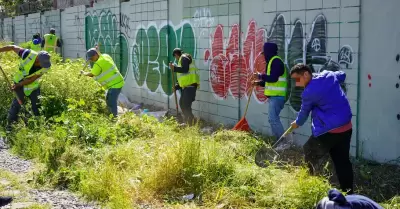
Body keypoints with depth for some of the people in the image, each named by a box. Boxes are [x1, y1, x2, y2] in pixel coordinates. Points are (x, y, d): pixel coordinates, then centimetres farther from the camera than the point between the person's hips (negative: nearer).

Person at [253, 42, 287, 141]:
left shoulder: (276, 61, -14)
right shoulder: (272, 61, 19)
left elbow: (273, 78, -24)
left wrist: (260, 76, -12)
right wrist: (259, 83, 13)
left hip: (277, 96, -11)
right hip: (274, 96, 11)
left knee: (273, 119, -15)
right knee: (274, 119, 13)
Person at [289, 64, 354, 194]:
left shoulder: (309, 92, -14)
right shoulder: (329, 75, 6)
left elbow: (304, 112, 3)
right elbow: (342, 75, 29)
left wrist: (297, 123, 22)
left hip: (329, 130, -8)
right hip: (346, 127, 8)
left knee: (309, 156, 8)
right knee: (342, 160, 14)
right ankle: (348, 193, 16)